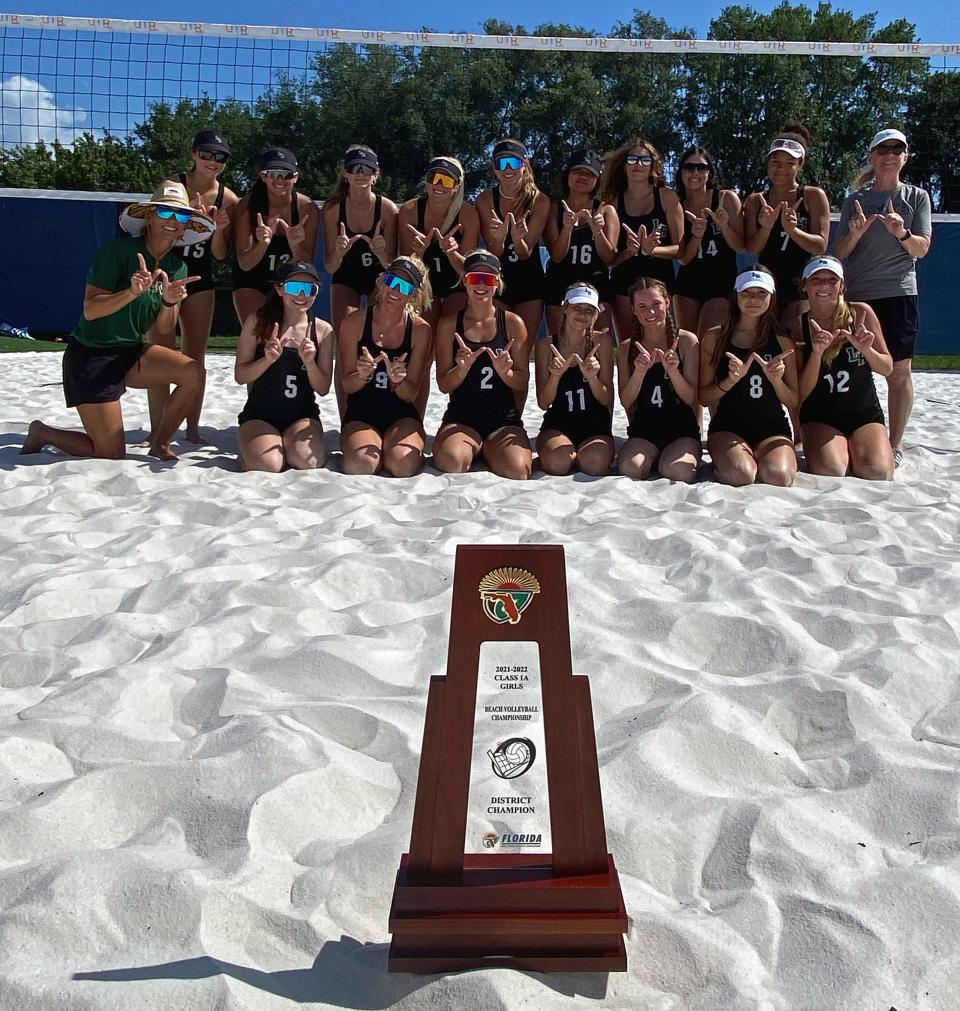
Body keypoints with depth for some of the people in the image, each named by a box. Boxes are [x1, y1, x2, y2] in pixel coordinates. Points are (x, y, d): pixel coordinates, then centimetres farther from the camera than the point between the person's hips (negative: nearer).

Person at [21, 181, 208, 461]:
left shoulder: (177, 267, 2)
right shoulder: (119, 250, -17)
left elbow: (163, 330, 0)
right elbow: (90, 310, -20)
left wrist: (170, 302, -20)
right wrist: (132, 292, -35)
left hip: (132, 352, 6)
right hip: (91, 355, -6)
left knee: (193, 373, -20)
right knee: (112, 454, -7)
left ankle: (159, 445, 1)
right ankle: (43, 433, 22)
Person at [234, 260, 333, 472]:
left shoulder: (323, 330, 1)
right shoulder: (258, 321, -4)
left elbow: (323, 389, 0)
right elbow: (240, 375, -4)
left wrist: (309, 363, -19)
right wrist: (267, 360, -22)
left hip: (302, 416, 1)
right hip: (260, 415, -1)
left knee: (306, 462, -27)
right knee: (267, 465, -27)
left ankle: (284, 441, 9)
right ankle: (247, 446, 10)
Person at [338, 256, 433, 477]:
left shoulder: (420, 330, -4)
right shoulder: (354, 323, -5)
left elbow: (411, 395, -3)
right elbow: (348, 386, -2)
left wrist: (398, 381, -26)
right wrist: (363, 375, -25)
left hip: (401, 415, 1)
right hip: (361, 414, 0)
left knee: (403, 465, -30)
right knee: (360, 465, -30)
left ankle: (387, 448, 8)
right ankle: (378, 448, 7)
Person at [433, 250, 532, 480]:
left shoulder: (513, 323, 4)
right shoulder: (449, 324, 4)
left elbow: (523, 382, 4)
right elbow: (443, 385, 2)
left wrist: (505, 372, -18)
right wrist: (462, 368, -19)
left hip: (504, 420, 0)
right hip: (460, 419, 0)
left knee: (517, 470, -27)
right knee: (452, 463, -32)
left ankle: (486, 449, 7)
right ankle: (474, 448, 5)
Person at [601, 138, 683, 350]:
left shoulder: (667, 197, 3)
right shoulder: (614, 202, 6)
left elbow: (680, 248, -1)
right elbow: (609, 259, 3)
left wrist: (650, 249, -18)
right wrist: (630, 251, -16)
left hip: (660, 282, -1)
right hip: (623, 284, 1)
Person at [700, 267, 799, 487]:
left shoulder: (783, 342, 8)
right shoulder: (715, 338, 4)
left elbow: (793, 403, 8)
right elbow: (704, 398, 2)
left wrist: (776, 379, -12)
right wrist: (731, 380, -17)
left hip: (773, 428, 2)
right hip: (728, 427, -2)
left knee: (779, 476, -28)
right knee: (740, 475, -32)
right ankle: (720, 465, 3)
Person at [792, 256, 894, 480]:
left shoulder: (861, 313, -2)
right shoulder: (798, 326, -5)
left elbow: (888, 368, 2)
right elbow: (801, 394, -9)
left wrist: (866, 350, -19)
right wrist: (817, 352, -24)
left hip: (865, 413, 1)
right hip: (819, 418, -1)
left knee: (878, 472, -23)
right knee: (830, 471, -28)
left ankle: (851, 449, 11)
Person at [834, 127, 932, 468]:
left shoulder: (916, 197, 8)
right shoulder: (855, 200, 10)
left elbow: (922, 249, 1)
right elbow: (840, 253, 7)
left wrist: (901, 233, -19)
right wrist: (856, 233, -14)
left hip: (898, 293, -1)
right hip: (856, 295, 1)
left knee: (899, 370, -2)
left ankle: (895, 444, 3)